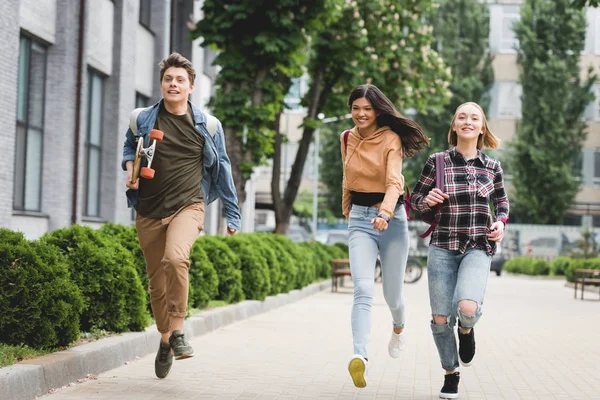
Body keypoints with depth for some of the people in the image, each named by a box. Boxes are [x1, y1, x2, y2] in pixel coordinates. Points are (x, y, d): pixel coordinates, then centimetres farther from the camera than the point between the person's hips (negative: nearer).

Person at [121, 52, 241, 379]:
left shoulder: (207, 125, 3)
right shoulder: (143, 119, 4)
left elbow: (222, 170, 12)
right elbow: (129, 146, 26)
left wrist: (232, 214, 13)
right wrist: (130, 166, 3)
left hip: (187, 206, -2)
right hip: (148, 211, 2)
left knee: (175, 259, -31)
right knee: (157, 281, 8)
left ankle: (177, 331, -17)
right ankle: (165, 340, 29)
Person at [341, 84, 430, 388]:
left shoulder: (391, 139, -9)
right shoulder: (347, 139, 7)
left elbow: (394, 181, -23)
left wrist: (385, 213, -39)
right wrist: (346, 210, 29)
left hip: (391, 217, -2)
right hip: (360, 218, 2)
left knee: (392, 292, 8)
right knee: (363, 289, -19)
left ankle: (398, 326, 44)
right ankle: (359, 356, -33)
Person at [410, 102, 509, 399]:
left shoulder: (492, 167, 4)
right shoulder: (437, 162, -1)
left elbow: (501, 201, 20)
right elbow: (415, 200, 8)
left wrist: (501, 221, 0)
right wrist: (427, 201, -13)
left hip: (478, 248, 0)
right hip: (442, 248, 1)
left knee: (467, 307, -26)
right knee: (441, 319, 1)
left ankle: (466, 329, 12)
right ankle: (451, 373, 28)